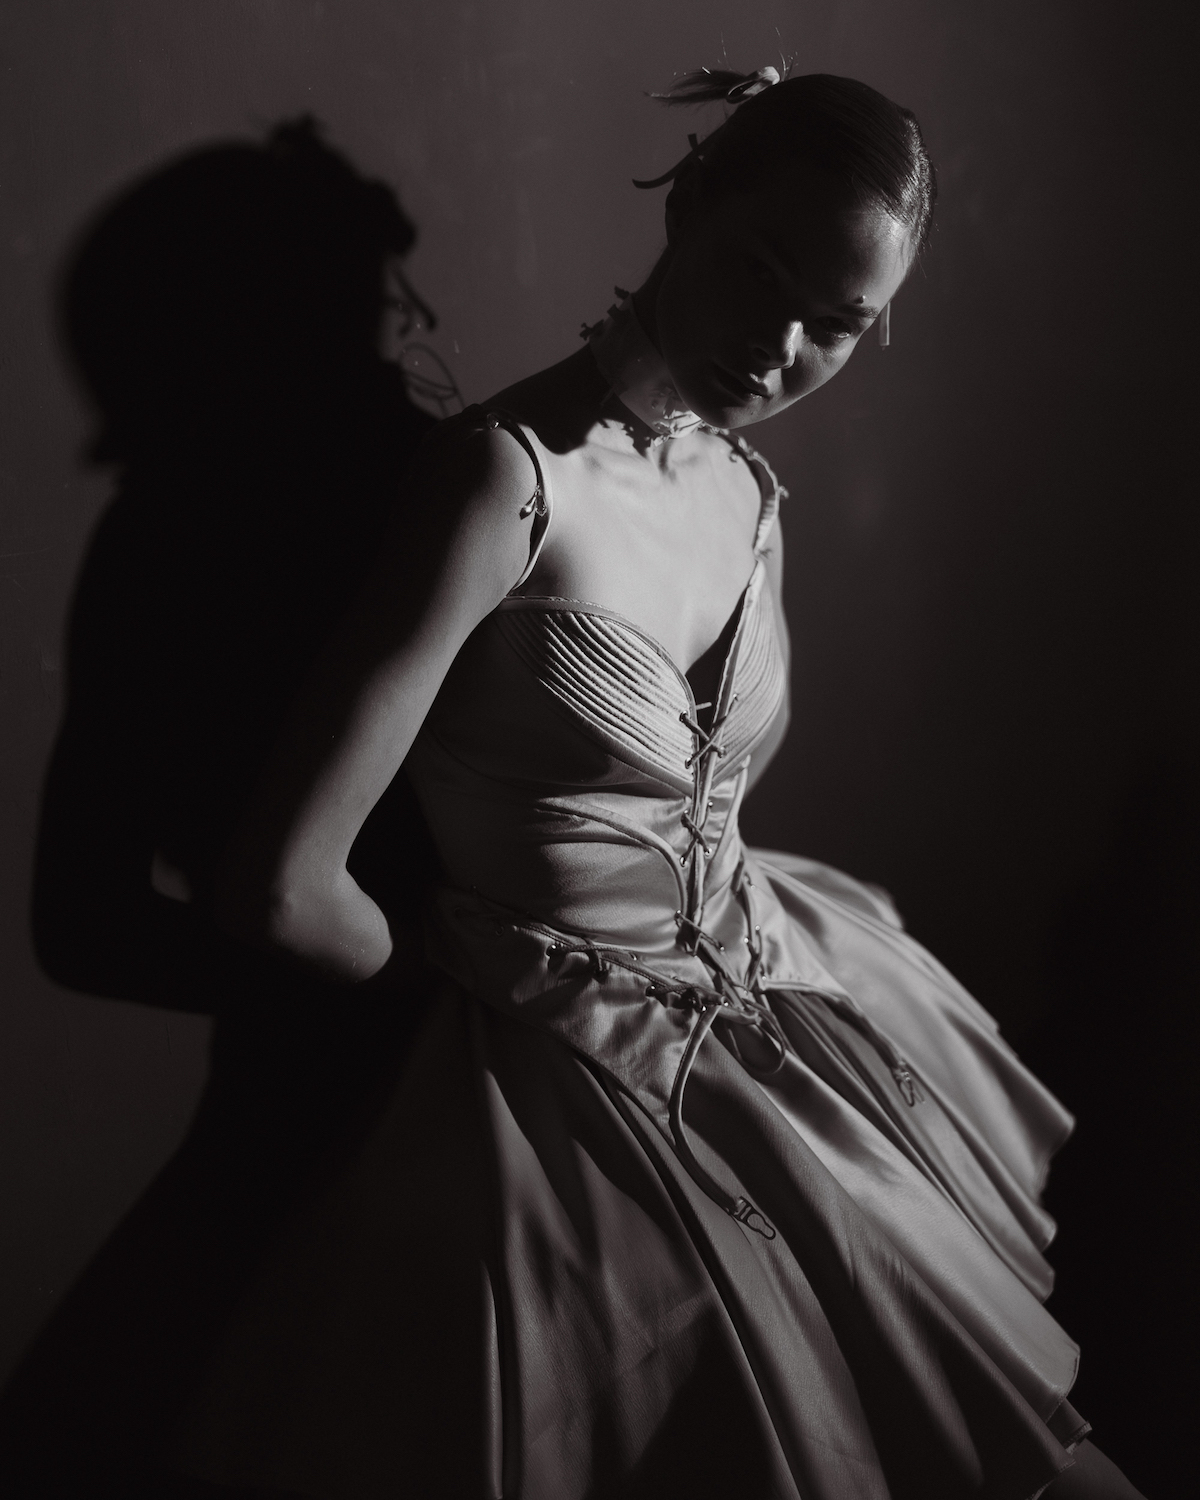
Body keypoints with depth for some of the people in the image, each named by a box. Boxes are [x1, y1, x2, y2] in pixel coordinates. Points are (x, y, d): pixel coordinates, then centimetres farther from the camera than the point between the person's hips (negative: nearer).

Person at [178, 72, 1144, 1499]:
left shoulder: (751, 494, 4)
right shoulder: (508, 473, -20)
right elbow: (279, 889, -24)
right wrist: (445, 962, -7)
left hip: (778, 1002, 7)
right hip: (578, 1092, -7)